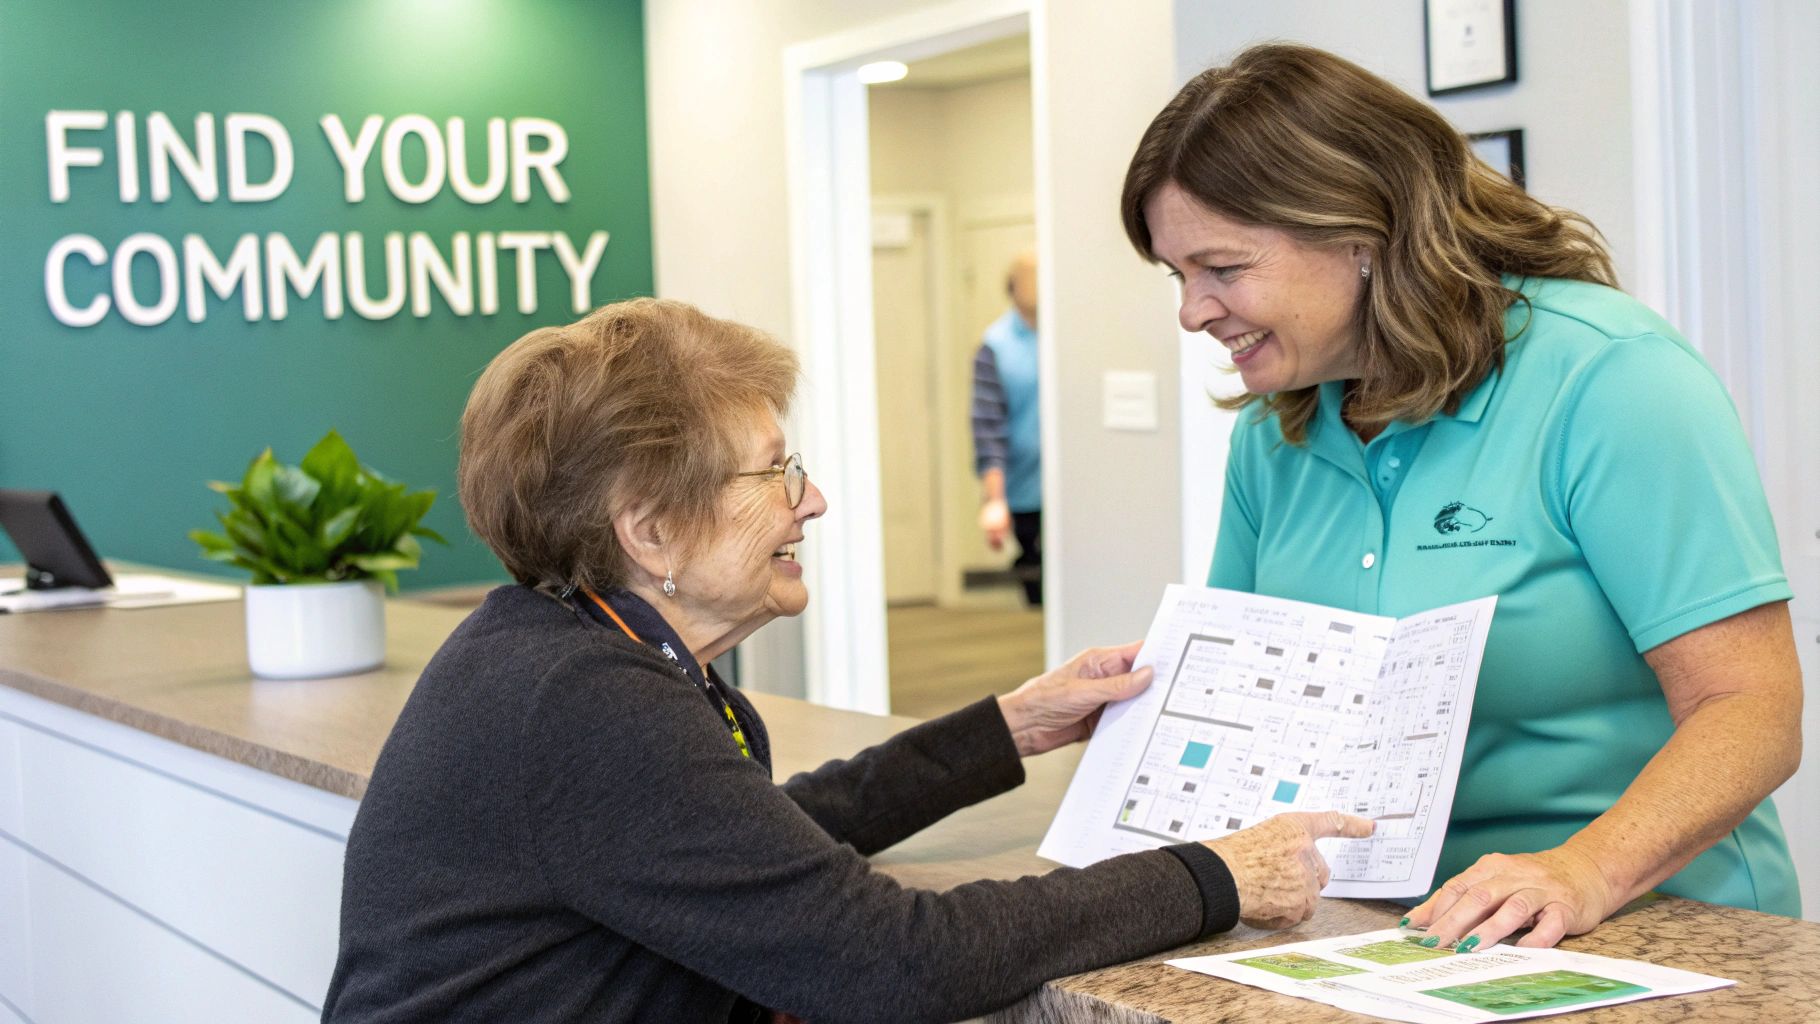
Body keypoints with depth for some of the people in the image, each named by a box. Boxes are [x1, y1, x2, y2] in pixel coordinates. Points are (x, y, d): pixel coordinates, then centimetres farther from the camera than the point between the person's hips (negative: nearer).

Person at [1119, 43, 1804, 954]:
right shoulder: (1274, 432, 10)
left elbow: (1755, 711, -14)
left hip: (1643, 926, -5)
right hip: (1388, 929, 5)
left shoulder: (1611, 378, -10)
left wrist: (1583, 876, -28)